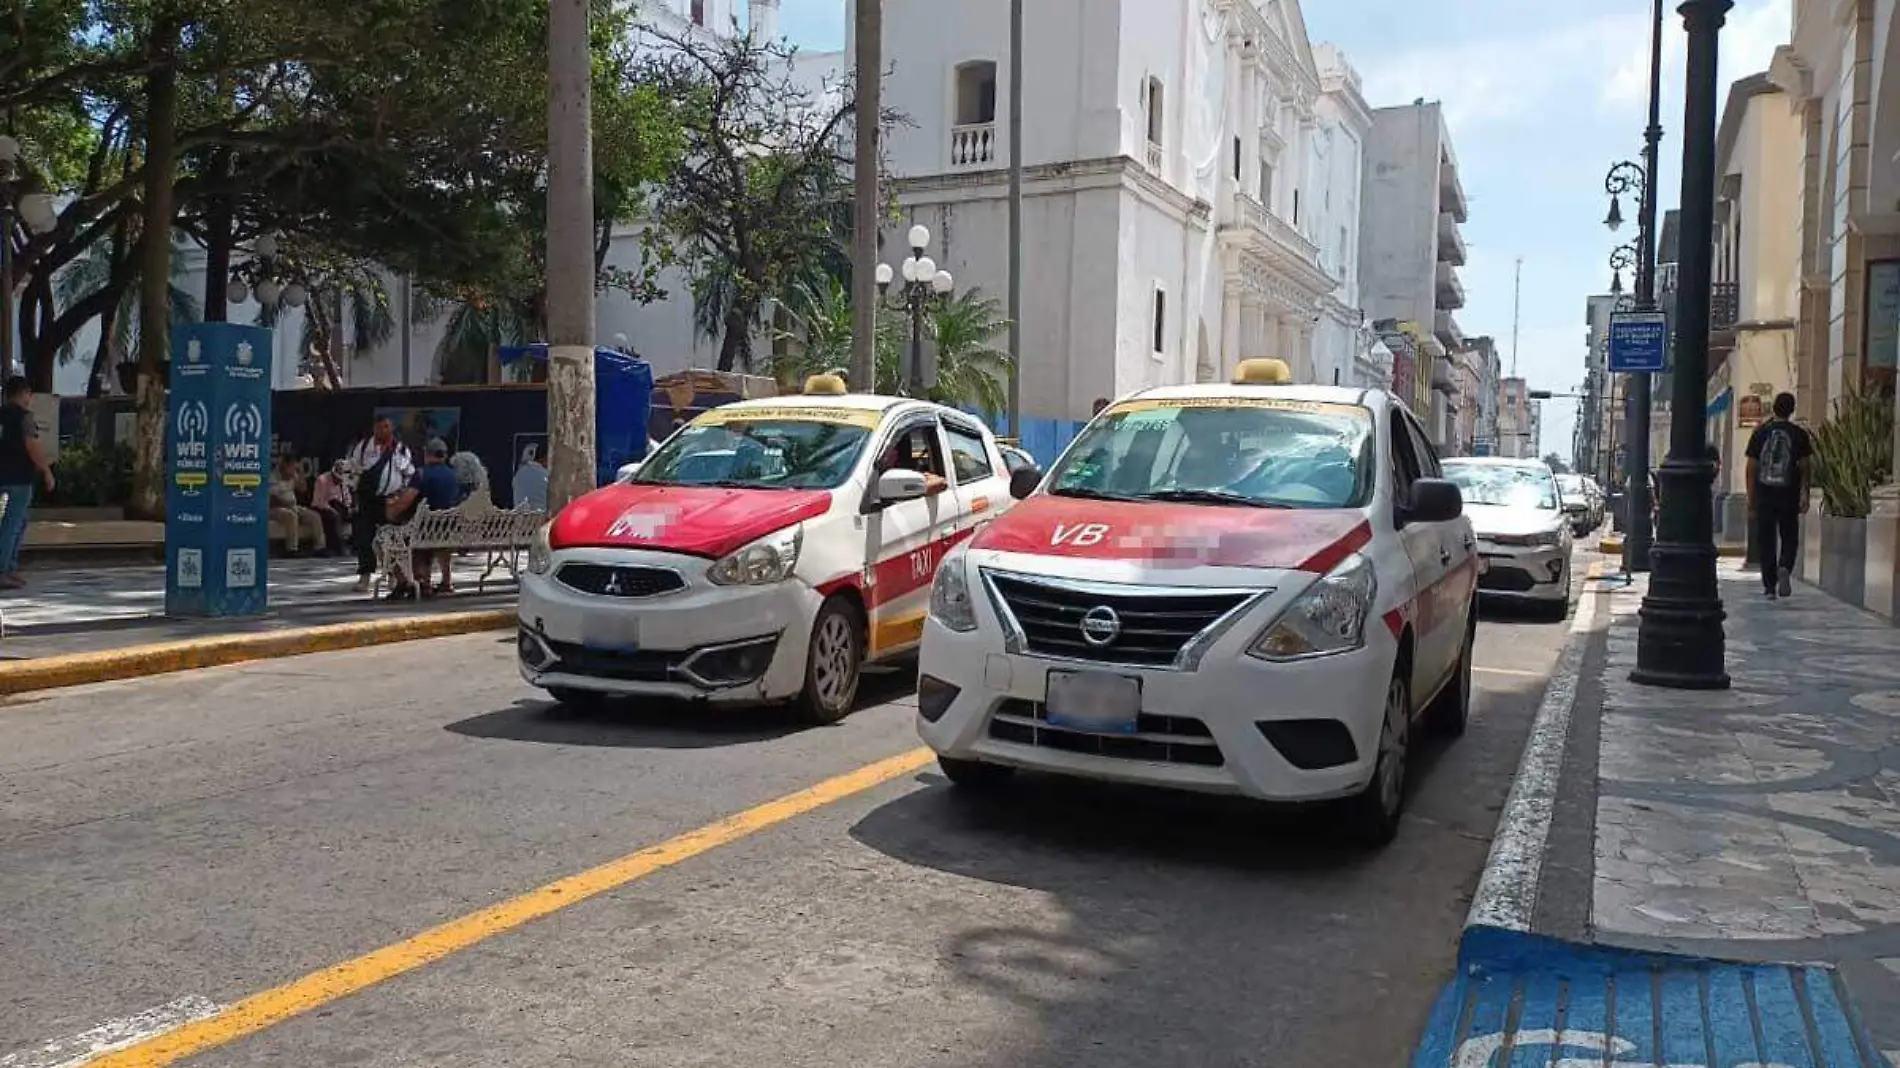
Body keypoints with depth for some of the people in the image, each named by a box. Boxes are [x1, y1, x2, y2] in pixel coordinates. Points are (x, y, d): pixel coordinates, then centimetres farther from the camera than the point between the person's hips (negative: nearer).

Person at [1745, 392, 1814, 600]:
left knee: (1765, 540, 7)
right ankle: (1785, 568, -17)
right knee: (1789, 538, 11)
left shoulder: (1760, 433, 3)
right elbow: (1804, 468, -2)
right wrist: (1804, 495, 1)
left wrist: (1751, 497, 8)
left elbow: (1751, 468, 3)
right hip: (1789, 495, -1)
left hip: (1764, 495, 1)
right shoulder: (1800, 434, 0)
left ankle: (1769, 586, 8)